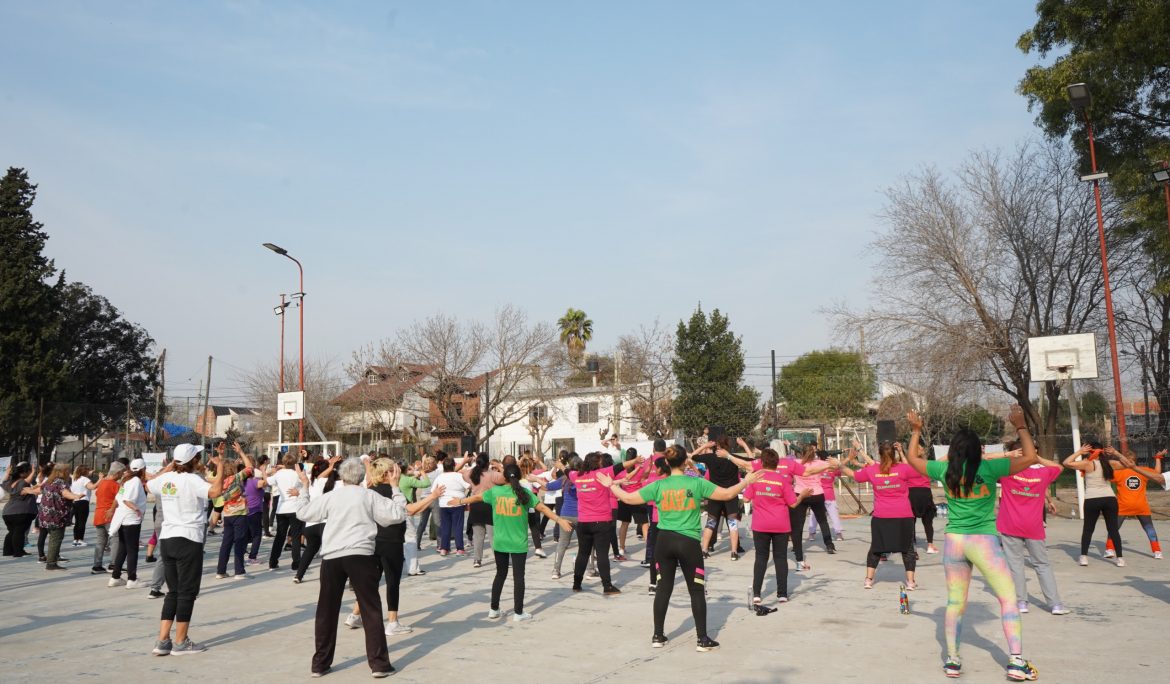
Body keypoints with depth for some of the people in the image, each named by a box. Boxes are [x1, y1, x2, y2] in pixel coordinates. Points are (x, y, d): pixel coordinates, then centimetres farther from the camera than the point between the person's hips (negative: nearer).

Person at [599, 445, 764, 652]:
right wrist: (745, 482, 10)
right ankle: (702, 639, 11)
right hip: (689, 542, -2)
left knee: (663, 587, 12)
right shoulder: (696, 483, -6)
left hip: (664, 541, 2)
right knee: (696, 590, 8)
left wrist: (611, 485, 17)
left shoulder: (658, 486, -1)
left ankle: (658, 636, 19)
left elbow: (628, 498, 1)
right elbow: (727, 494, -5)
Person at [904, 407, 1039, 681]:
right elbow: (1029, 457, -6)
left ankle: (952, 660, 15)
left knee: (955, 602, 13)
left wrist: (916, 431, 26)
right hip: (984, 542, -3)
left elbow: (912, 458, 16)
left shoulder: (945, 470, 0)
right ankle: (1016, 662, 2)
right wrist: (1020, 426, 4)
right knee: (1008, 599, 7)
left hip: (953, 541, 4)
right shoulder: (988, 468, -9)